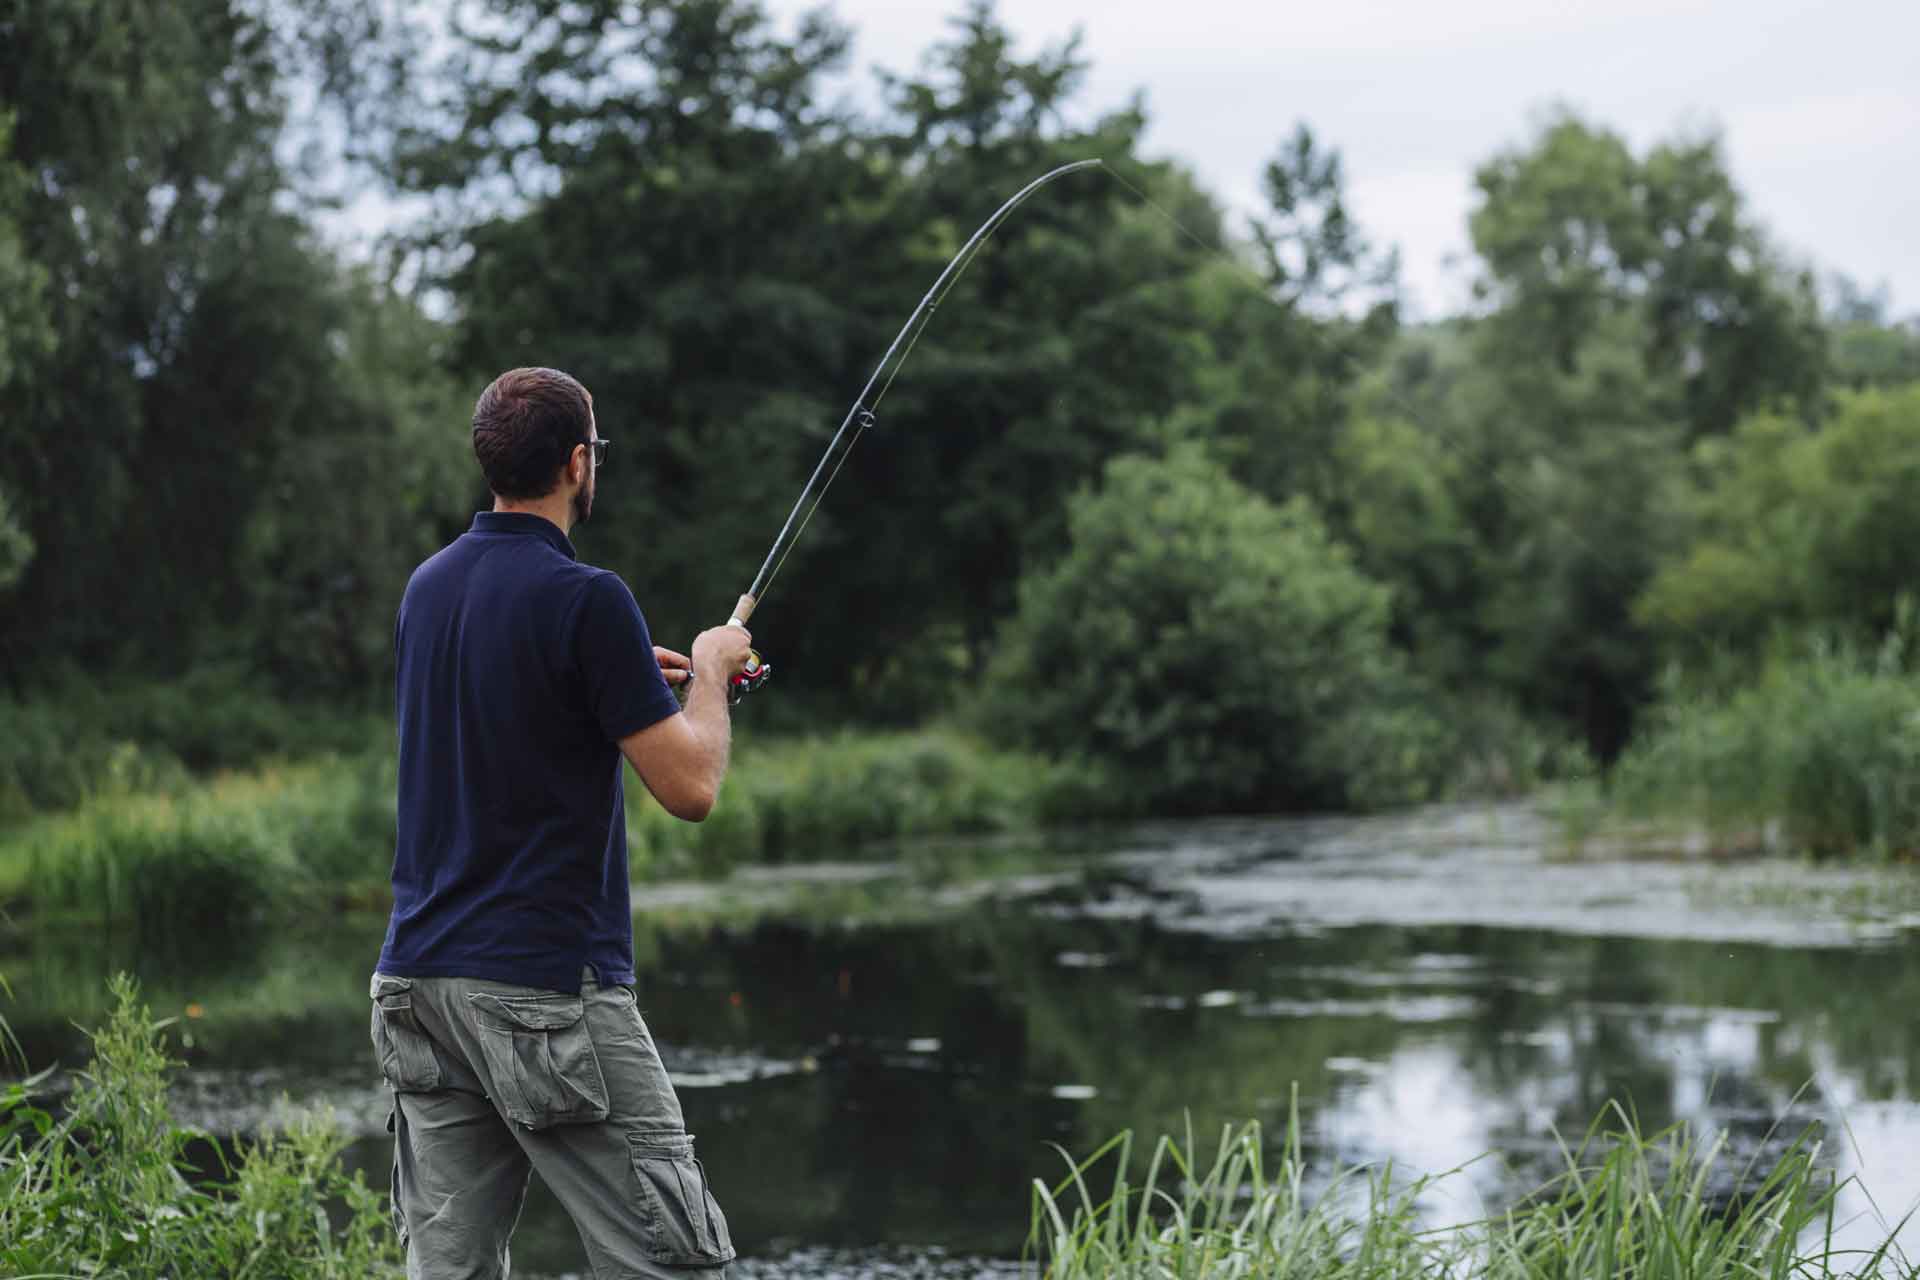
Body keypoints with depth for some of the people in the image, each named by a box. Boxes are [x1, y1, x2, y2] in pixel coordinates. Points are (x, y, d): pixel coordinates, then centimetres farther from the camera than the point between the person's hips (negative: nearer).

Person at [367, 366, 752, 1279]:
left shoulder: (429, 586, 11)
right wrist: (709, 672, 5)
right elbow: (690, 788, -13)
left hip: (420, 978, 8)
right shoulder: (584, 599, -14)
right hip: (548, 994, -8)